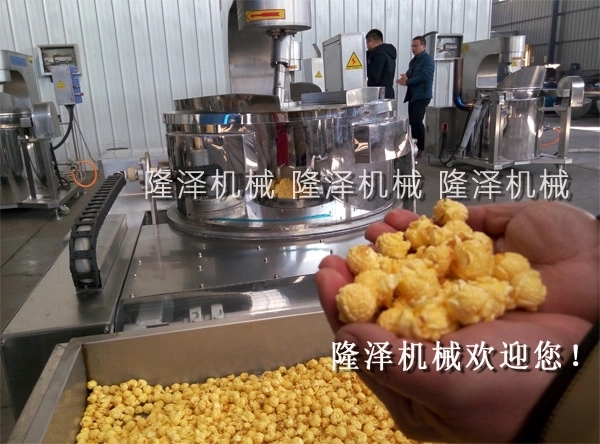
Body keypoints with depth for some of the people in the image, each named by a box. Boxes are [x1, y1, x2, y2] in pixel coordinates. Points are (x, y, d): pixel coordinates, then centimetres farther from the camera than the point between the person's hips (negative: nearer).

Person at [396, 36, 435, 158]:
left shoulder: (428, 59, -7)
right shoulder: (413, 60, 19)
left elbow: (424, 76, -20)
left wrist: (407, 82, -17)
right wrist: (406, 76, -6)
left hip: (422, 96, -8)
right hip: (413, 95, 8)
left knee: (416, 121, -16)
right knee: (412, 122, 8)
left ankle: (421, 148, -9)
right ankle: (414, 146, 17)